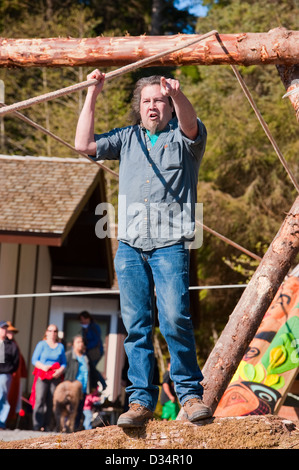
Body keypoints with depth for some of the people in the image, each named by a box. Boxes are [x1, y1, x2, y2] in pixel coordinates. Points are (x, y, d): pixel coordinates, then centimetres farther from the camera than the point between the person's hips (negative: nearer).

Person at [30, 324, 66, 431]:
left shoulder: (61, 346, 16)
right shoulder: (41, 344, 8)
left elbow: (64, 363, 16)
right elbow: (34, 360, 2)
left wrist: (60, 370, -5)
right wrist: (43, 367, -14)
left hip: (55, 377, 3)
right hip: (42, 376, -3)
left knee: (51, 402, -2)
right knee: (40, 399, -13)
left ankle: (47, 426, 0)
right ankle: (37, 425, -15)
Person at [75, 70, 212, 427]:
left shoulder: (183, 137, 10)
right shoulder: (128, 138, 22)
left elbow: (190, 126, -14)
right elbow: (84, 144, 13)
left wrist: (177, 94, -34)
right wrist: (92, 96, 9)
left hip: (170, 244, -4)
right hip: (129, 245, 4)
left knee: (175, 319, -16)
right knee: (135, 324, 0)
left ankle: (191, 394, -7)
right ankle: (141, 400, 3)